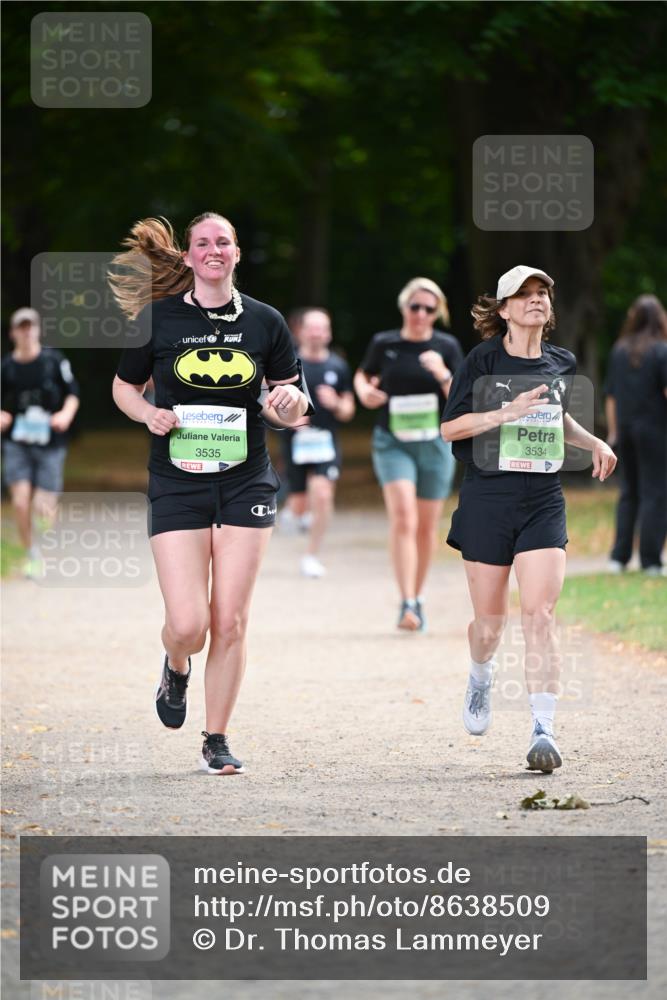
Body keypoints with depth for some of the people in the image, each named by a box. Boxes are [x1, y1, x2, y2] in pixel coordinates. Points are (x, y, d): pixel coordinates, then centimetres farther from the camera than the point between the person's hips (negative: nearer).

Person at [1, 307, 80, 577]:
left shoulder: (54, 361, -3)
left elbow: (73, 392, 5)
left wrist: (66, 414, -14)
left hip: (50, 443, -1)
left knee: (44, 510, -6)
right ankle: (32, 555, 4)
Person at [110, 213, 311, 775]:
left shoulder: (265, 322, 4)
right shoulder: (159, 317, -1)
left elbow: (291, 405, 12)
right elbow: (124, 387, 11)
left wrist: (288, 405, -12)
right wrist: (149, 413, -10)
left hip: (246, 483, 1)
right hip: (177, 485, -1)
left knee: (230, 622, -2)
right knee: (188, 625, -10)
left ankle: (217, 741, 12)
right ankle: (176, 668, 28)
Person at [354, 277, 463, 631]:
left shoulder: (447, 347, 0)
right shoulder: (384, 344, 0)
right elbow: (363, 376, 18)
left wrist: (443, 375, -21)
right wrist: (364, 392, -4)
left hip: (435, 444, 2)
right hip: (393, 443, -2)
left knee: (426, 526, 9)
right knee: (403, 517, -19)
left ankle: (417, 598, 29)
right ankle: (407, 604, -24)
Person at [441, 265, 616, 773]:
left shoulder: (562, 364, 9)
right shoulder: (484, 360, -4)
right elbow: (450, 426, -8)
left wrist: (593, 442, 12)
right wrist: (508, 412, -19)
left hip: (544, 501, 2)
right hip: (488, 497, -2)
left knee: (540, 613, -13)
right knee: (490, 619, 7)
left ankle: (544, 730, -16)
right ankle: (482, 675, 43)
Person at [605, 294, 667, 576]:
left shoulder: (619, 351, 6)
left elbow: (611, 396, 10)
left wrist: (613, 432, 18)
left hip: (626, 429, 5)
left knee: (629, 492, 14)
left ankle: (619, 557, 10)